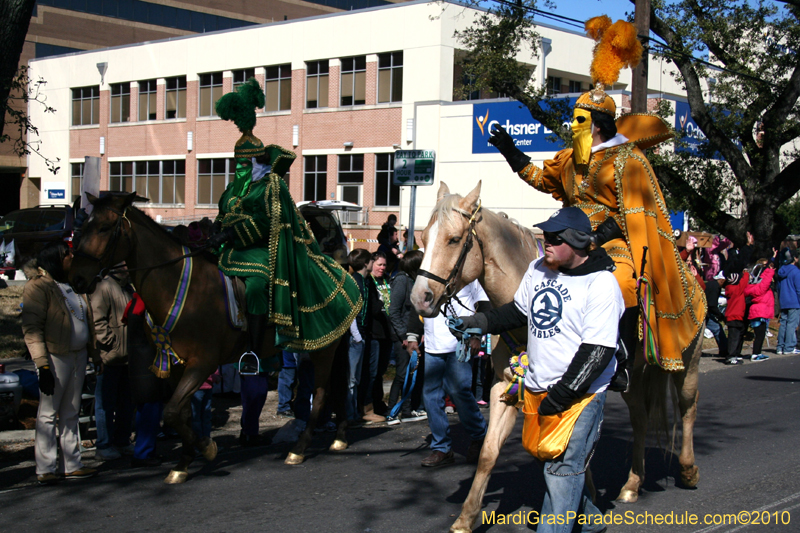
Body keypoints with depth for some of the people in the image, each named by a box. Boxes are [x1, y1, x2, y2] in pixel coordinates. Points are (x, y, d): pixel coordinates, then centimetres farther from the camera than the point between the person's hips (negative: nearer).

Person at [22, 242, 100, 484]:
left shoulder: (73, 286, 15)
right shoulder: (38, 287, -9)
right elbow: (31, 328, -15)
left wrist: (95, 354, 16)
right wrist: (42, 364, -22)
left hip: (78, 355, 8)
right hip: (55, 357, -8)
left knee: (71, 413, 12)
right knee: (48, 413, -2)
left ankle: (71, 465, 18)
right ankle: (45, 470, 2)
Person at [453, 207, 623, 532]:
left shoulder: (601, 284, -17)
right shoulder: (538, 270, 5)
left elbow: (597, 351, -20)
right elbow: (519, 312, 20)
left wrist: (562, 395, -21)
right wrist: (482, 322, 4)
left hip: (579, 395, -8)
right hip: (537, 389, 8)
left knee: (561, 471, -7)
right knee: (546, 458, 19)